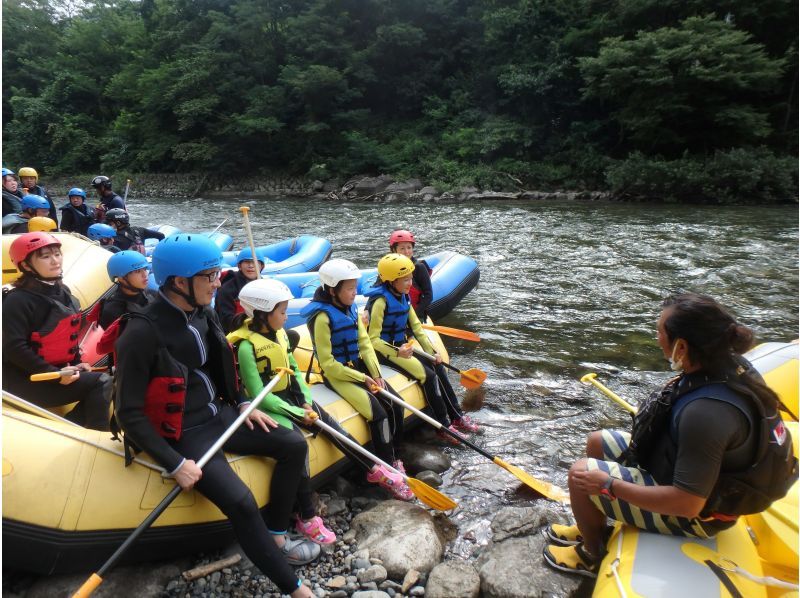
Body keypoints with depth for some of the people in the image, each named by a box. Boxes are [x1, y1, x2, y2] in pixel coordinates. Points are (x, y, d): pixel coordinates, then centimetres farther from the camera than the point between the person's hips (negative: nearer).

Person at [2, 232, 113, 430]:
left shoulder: (62, 291, 10)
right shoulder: (18, 300, -15)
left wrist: (76, 363, 6)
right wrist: (55, 374, -23)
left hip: (61, 371, 8)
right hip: (25, 380, -8)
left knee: (102, 382, -12)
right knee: (100, 383, -21)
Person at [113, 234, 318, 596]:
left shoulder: (203, 314, -1)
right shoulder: (142, 333, -23)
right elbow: (129, 414, -20)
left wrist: (241, 404, 7)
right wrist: (174, 464, -22)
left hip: (219, 414, 8)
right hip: (185, 435, -8)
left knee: (294, 444, 2)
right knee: (242, 503, -23)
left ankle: (275, 537, 14)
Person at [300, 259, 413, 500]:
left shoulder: (351, 309, 6)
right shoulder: (323, 317, -17)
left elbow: (365, 344, 7)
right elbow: (328, 364, -17)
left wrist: (376, 374, -6)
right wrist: (362, 379, -14)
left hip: (359, 367, 8)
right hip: (336, 376, -8)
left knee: (395, 404, -6)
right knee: (378, 412, -20)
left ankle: (390, 460, 8)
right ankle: (384, 472, -5)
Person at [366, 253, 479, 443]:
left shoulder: (403, 296, 5)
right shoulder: (380, 301, -21)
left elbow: (416, 327, 10)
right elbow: (373, 339, -23)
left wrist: (431, 351, 3)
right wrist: (397, 352, -34)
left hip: (403, 346, 8)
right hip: (387, 350, -8)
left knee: (438, 368, -4)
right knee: (428, 375, -17)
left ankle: (456, 416, 6)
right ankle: (444, 427, -6)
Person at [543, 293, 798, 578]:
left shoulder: (706, 412, -40)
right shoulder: (732, 364, -13)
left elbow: (687, 504, -34)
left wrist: (608, 484, -27)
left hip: (695, 515, -9)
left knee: (581, 474, -10)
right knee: (596, 442, 14)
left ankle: (592, 555, 18)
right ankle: (593, 528, 31)